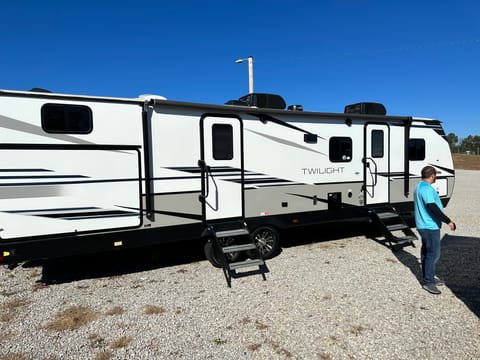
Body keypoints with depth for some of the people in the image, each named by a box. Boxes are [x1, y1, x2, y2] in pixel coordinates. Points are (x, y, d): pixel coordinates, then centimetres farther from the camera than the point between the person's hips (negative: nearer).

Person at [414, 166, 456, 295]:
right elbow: (432, 207, -28)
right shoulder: (427, 188, -19)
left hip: (424, 225, 11)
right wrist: (448, 221, -27)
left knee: (426, 252, 16)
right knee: (433, 254, -6)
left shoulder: (419, 187, 15)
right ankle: (428, 282, 0)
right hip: (430, 226, -11)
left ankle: (428, 278, 26)